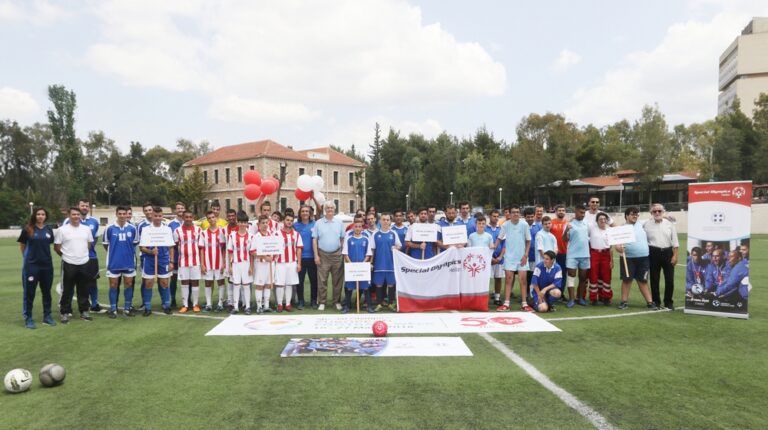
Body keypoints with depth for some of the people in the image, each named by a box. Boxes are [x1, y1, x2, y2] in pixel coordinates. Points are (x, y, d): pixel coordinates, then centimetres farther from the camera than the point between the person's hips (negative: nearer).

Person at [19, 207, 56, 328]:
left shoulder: (49, 229, 4)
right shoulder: (28, 229, -5)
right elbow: (22, 245, 5)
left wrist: (44, 254, 9)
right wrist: (28, 256, 8)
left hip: (47, 265, 3)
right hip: (31, 265, -3)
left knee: (46, 291, 11)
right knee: (29, 292, 3)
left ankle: (47, 316, 22)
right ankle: (28, 318, 11)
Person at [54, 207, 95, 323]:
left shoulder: (86, 229, 6)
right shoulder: (62, 230, -5)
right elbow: (56, 247, 0)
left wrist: (83, 254, 13)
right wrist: (66, 255, 7)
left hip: (84, 264, 3)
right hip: (69, 264, -3)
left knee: (84, 290, 10)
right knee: (67, 290, 3)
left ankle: (84, 311, 20)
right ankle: (65, 313, 12)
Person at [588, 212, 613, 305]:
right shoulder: (592, 227, -2)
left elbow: (610, 247, 8)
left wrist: (612, 260, 5)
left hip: (605, 254, 2)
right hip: (594, 254, -2)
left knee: (606, 276, 5)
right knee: (593, 276, 1)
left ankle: (605, 297, 18)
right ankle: (593, 298, 11)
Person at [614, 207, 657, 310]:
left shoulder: (641, 225, 10)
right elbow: (617, 244, -6)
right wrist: (619, 248, -27)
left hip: (643, 258, 3)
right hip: (629, 258, -3)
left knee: (643, 281, 7)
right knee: (627, 280, 0)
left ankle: (650, 302, 10)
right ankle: (624, 302, 8)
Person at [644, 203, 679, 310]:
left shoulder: (669, 224, 4)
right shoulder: (647, 225, 1)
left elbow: (674, 241, 5)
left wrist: (675, 255, -1)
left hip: (667, 252, 1)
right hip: (654, 253, -1)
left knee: (669, 279, 3)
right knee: (654, 279, 5)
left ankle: (669, 302, 16)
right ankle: (656, 302, 16)